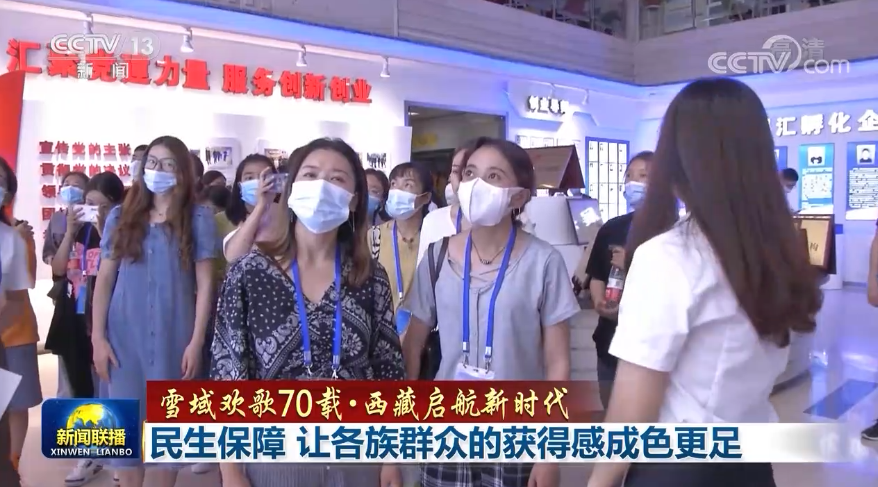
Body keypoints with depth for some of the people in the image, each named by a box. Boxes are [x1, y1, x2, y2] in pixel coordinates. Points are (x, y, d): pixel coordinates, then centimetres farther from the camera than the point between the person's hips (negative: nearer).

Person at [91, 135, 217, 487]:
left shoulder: (198, 218, -1)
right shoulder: (121, 216, 7)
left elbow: (205, 283, -3)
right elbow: (104, 279, 6)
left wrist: (196, 342, -8)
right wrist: (97, 337, -1)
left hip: (174, 336, -2)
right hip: (124, 335, 2)